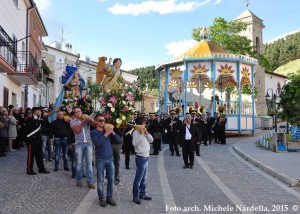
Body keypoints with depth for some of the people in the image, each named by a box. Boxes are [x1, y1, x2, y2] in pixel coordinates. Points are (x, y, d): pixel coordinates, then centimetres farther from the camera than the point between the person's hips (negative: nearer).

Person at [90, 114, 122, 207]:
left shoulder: (108, 131, 9)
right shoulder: (94, 132, -2)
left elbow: (119, 141, 2)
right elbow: (97, 143, -20)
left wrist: (112, 132, -10)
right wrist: (106, 134, -20)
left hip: (110, 158, 4)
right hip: (100, 159, -3)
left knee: (111, 179, 6)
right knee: (100, 180, 3)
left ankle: (109, 197, 18)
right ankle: (101, 199, 14)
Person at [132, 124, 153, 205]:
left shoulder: (144, 133, 13)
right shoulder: (136, 132, -12)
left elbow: (151, 140, 9)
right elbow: (134, 143, -24)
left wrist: (147, 133, -4)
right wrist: (141, 134, -22)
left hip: (146, 157, 9)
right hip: (141, 157, -9)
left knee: (144, 177, 16)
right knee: (138, 178, -4)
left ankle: (142, 194, 26)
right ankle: (135, 196, 4)